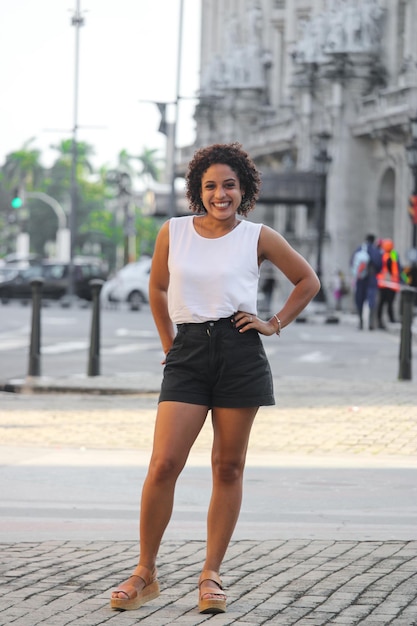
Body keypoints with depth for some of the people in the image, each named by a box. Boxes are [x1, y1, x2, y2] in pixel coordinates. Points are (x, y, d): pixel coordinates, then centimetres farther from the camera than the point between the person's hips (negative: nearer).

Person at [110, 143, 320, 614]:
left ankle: (211, 575, 12)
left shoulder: (258, 237, 3)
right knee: (163, 464, -10)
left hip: (240, 354, 0)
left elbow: (308, 281, 15)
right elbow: (157, 289, 21)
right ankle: (145, 574, 1)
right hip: (188, 354, 0)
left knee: (228, 468, 3)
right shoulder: (173, 233, 6)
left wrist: (275, 324, 7)